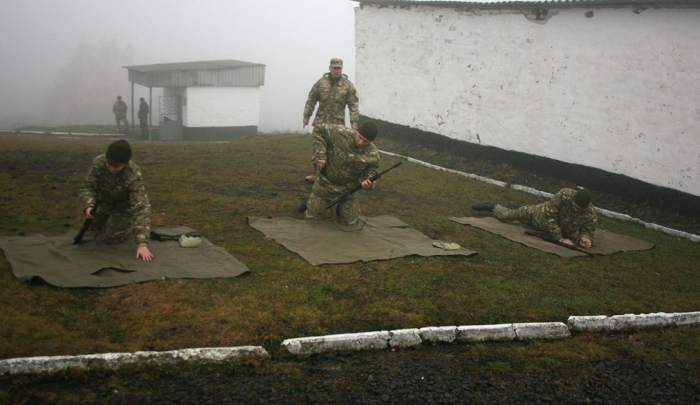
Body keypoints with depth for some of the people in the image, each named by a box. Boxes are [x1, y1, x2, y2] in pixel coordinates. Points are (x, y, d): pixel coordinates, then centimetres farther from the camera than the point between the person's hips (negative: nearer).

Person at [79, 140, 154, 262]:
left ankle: (130, 224, 19)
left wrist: (142, 244, -51)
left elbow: (141, 207, -43)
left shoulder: (134, 176, -40)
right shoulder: (98, 163, -32)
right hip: (105, 203, 4)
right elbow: (89, 187, -19)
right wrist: (89, 206, -43)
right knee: (95, 231, 17)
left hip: (124, 206, -3)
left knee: (112, 238, -8)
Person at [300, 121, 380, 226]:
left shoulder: (373, 155, -19)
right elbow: (319, 129, -14)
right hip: (325, 184, -1)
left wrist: (367, 183, -31)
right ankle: (311, 202, 41)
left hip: (348, 190, 1)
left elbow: (372, 175, -6)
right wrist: (320, 155, -21)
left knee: (350, 222, 8)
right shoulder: (340, 133, -25)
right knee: (311, 217, 6)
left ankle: (339, 206, 38)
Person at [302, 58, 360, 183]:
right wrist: (306, 116, 3)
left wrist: (354, 122, -12)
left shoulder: (348, 85, -3)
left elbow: (354, 105, -5)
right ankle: (316, 174, 16)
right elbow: (311, 100, 7)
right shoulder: (321, 82, 1)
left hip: (337, 124, -1)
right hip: (321, 122, 2)